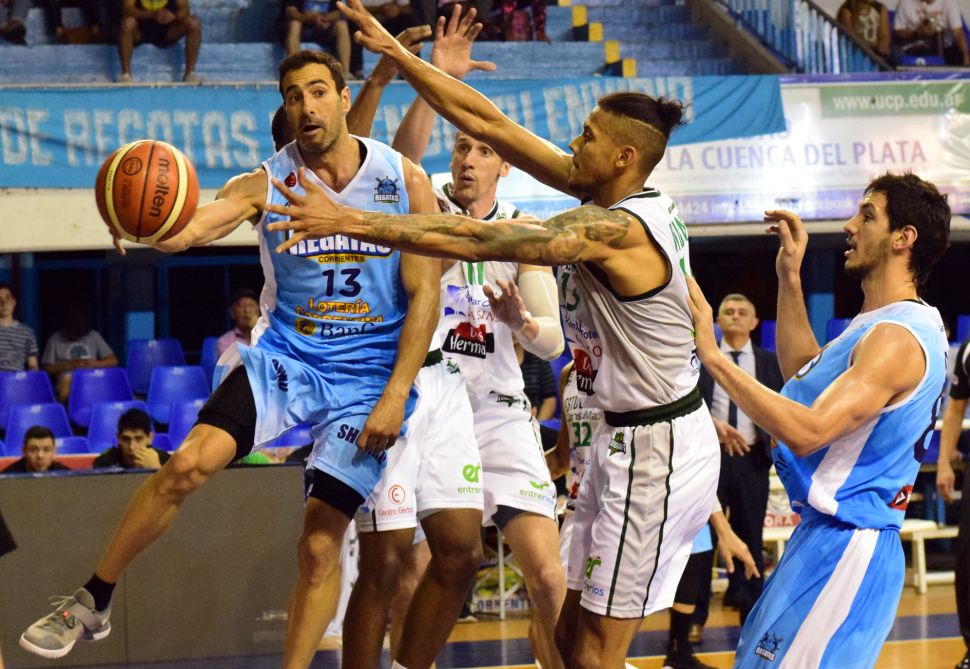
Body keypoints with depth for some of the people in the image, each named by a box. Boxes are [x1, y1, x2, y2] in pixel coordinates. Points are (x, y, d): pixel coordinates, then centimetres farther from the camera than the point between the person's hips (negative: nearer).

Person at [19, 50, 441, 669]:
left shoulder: (404, 181, -6)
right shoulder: (266, 183, -5)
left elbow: (424, 294, -6)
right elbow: (189, 227, -22)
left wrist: (395, 395, -14)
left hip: (369, 378, -1)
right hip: (286, 356, 1)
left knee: (320, 543, -5)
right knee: (189, 463, -18)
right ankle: (93, 601, -2)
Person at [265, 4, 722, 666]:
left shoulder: (615, 228, -22)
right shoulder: (614, 197, 4)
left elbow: (473, 240, -29)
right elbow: (489, 122, 4)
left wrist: (346, 220, -28)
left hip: (656, 449, -10)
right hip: (629, 438, 10)